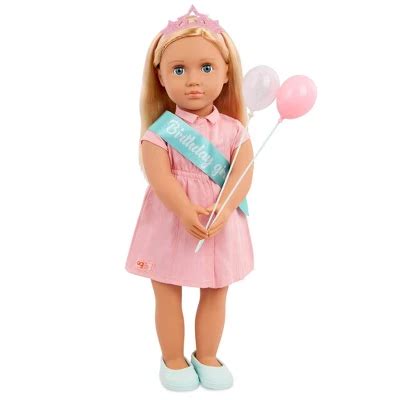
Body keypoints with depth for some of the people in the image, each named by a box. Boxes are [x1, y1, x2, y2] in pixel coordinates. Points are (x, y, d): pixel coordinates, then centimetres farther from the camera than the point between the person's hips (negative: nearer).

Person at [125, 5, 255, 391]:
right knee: (168, 297, 11)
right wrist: (185, 210, -31)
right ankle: (173, 360, 33)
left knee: (216, 296, 15)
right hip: (172, 223, -2)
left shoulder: (233, 128, -1)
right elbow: (159, 176, -18)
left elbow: (243, 174, -10)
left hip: (221, 224, 2)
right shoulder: (160, 130, -8)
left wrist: (222, 209, -25)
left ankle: (206, 357, 37)